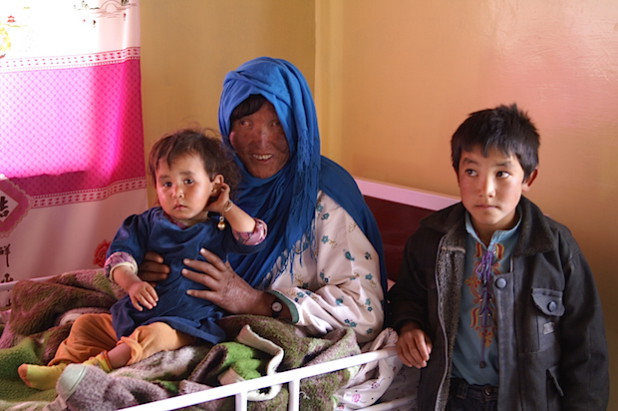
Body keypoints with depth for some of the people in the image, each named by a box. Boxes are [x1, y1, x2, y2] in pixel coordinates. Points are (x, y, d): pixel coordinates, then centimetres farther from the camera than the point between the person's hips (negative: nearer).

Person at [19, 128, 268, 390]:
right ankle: (64, 367, -13)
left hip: (184, 323, -5)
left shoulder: (218, 229, -1)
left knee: (155, 334, -35)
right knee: (85, 324, 3)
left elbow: (253, 237, -17)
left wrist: (225, 207, -10)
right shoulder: (149, 223, 7)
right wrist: (132, 283, -22)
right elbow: (120, 254, -3)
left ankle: (99, 365, -41)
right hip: (132, 316, 5)